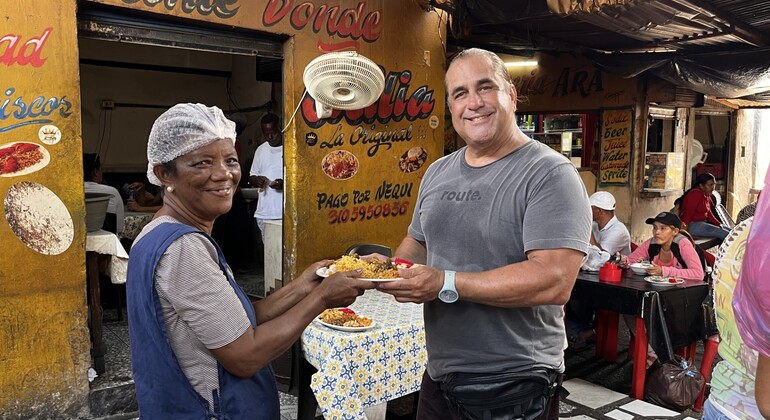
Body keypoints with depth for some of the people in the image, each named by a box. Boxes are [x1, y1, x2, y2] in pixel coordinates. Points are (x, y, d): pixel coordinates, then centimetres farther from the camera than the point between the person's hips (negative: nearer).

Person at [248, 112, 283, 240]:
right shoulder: (260, 150, 15)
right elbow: (251, 176, 21)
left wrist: (285, 183, -21)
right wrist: (256, 180, -3)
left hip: (287, 213, -4)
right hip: (264, 213, 5)